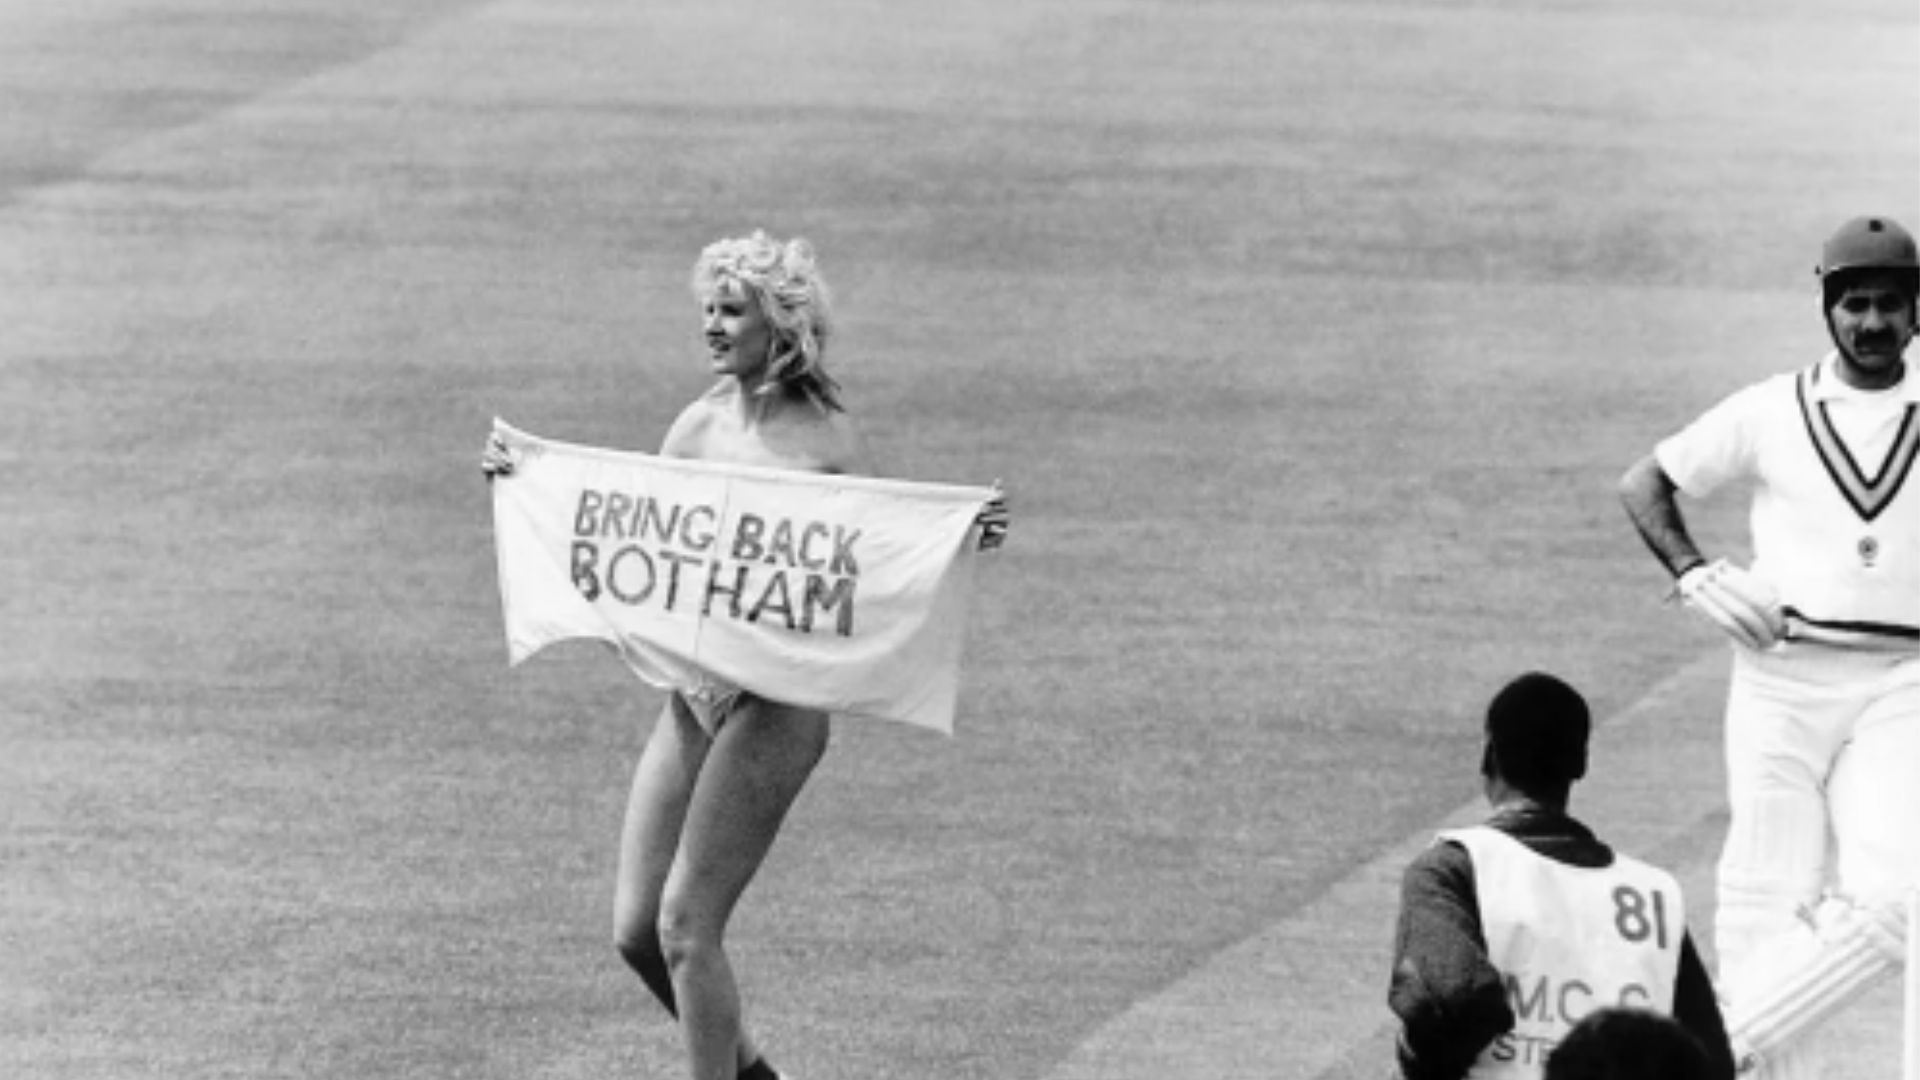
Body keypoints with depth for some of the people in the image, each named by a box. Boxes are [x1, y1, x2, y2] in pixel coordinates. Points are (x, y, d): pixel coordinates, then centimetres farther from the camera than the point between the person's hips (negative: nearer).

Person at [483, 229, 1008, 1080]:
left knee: (686, 924, -11)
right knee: (637, 930, 7)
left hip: (775, 704, -6)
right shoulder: (701, 425, 9)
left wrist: (962, 539, -17)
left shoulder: (827, 437, -5)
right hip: (690, 695, 6)